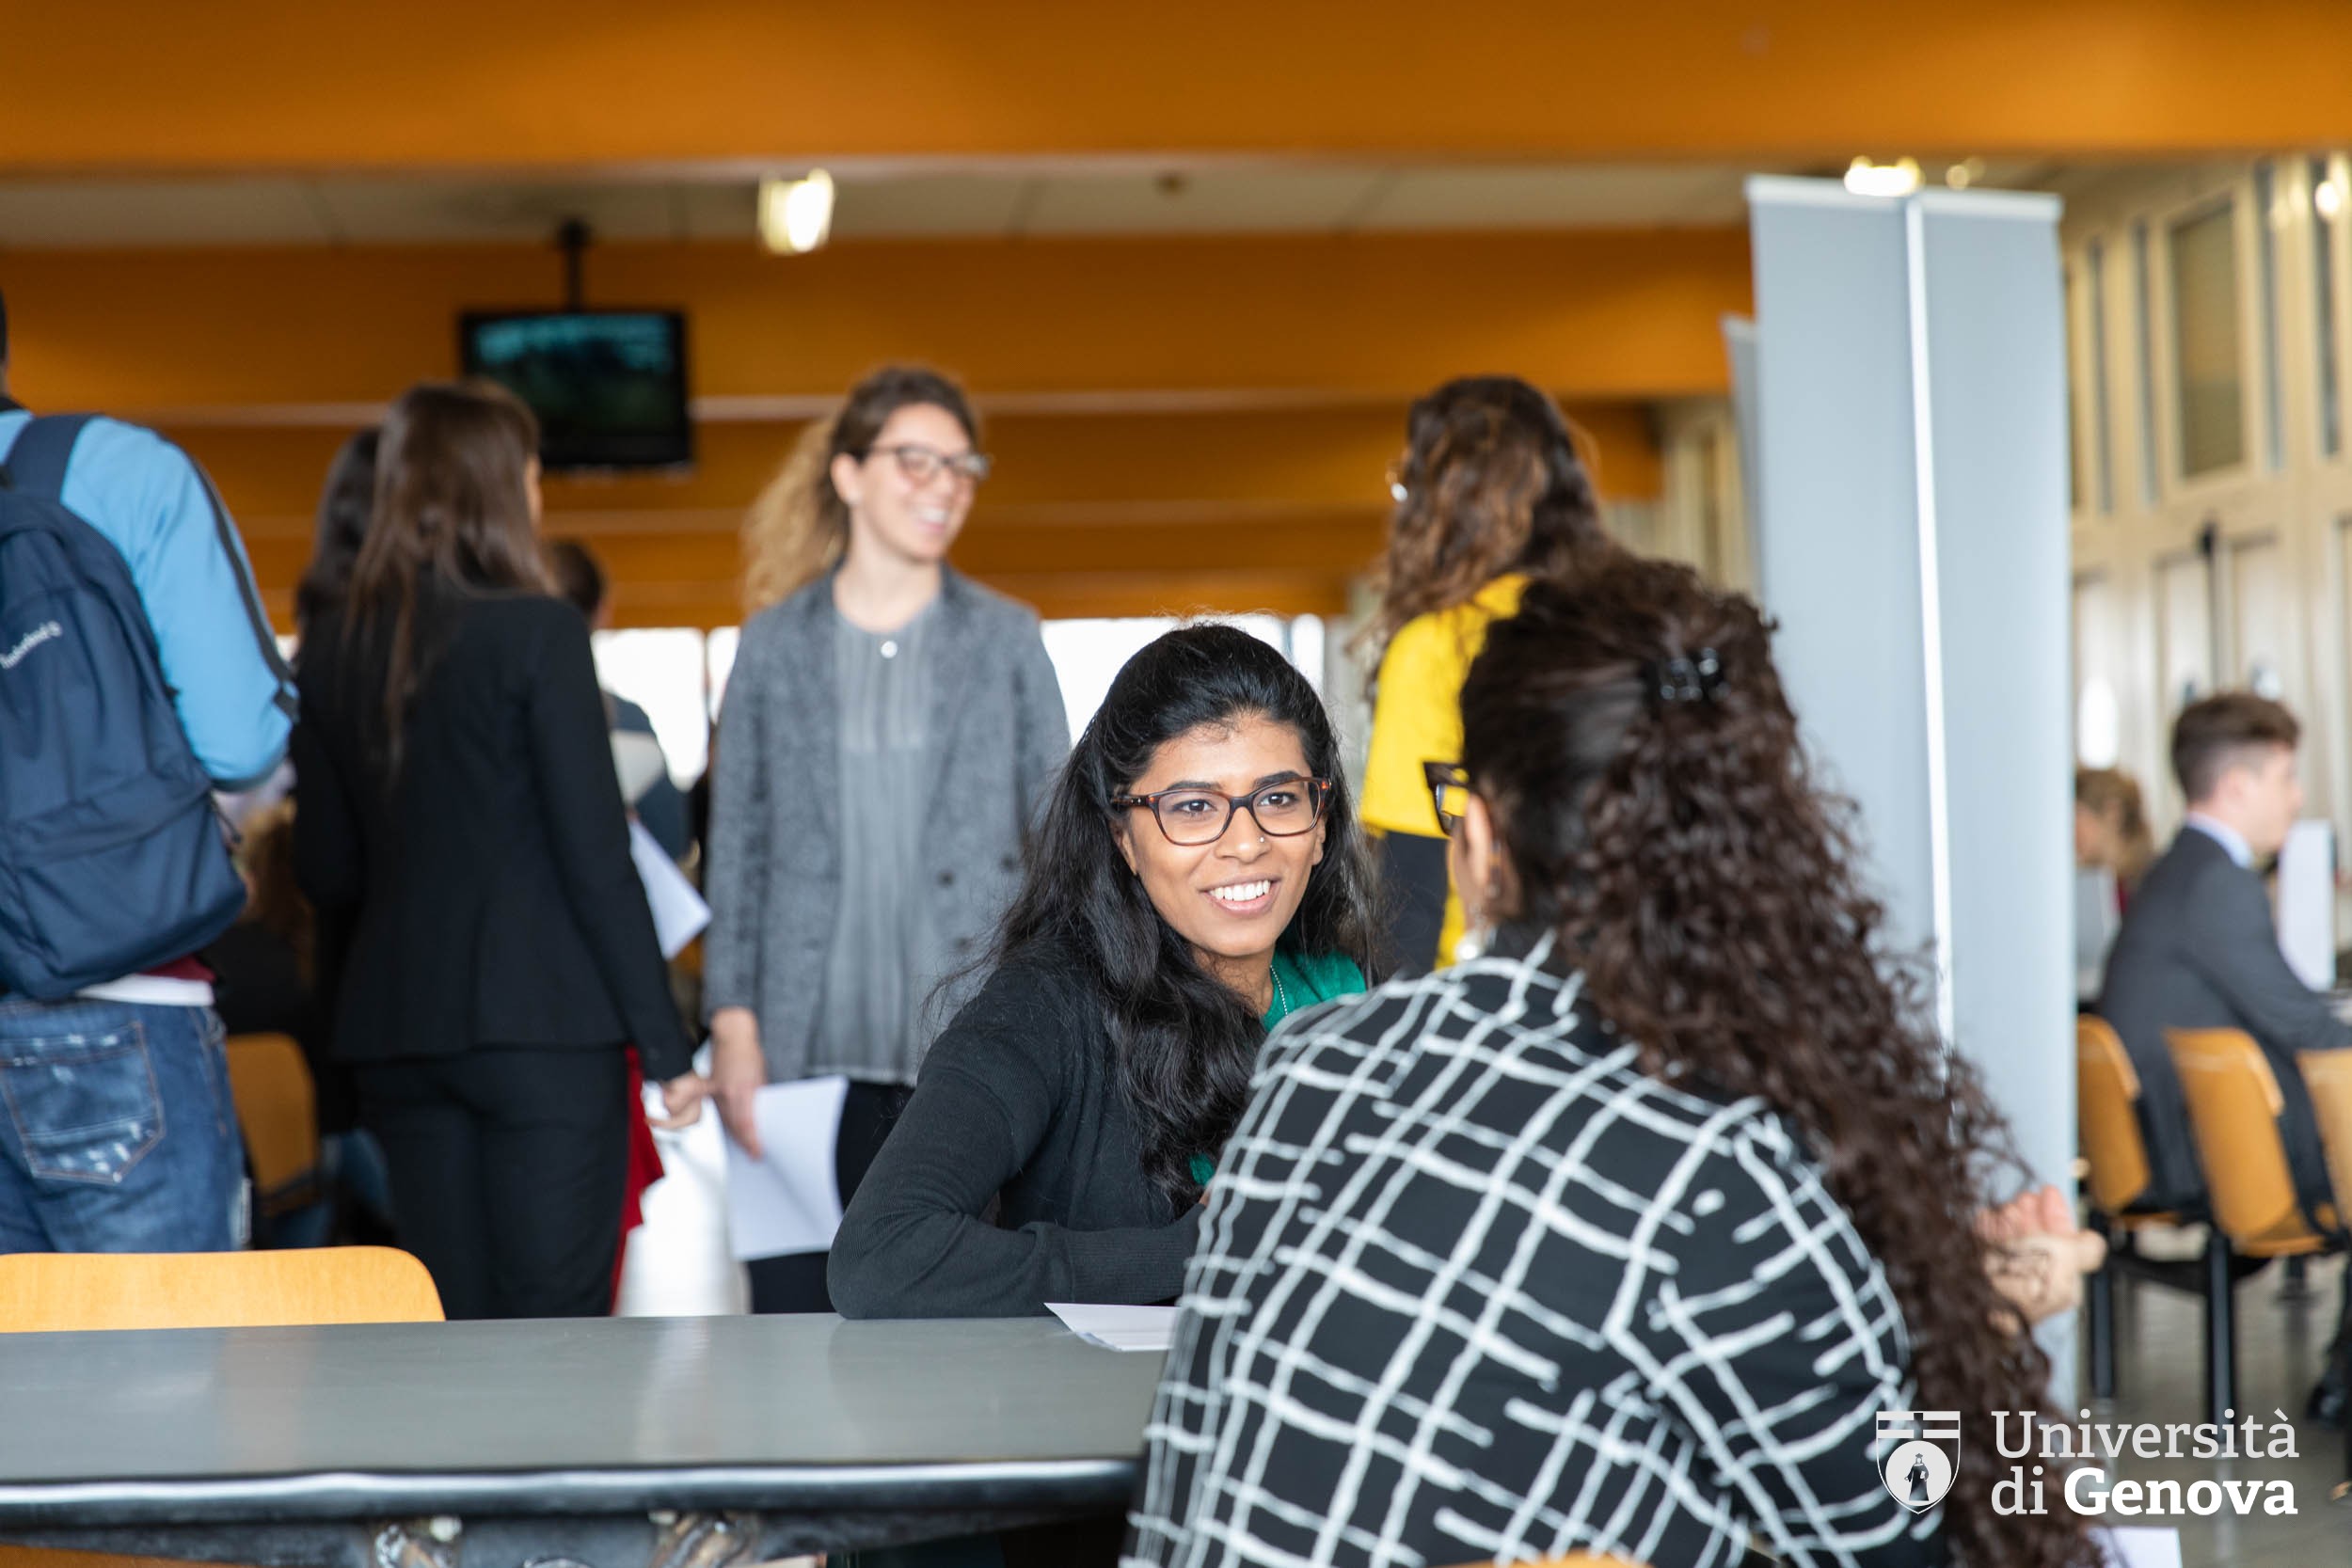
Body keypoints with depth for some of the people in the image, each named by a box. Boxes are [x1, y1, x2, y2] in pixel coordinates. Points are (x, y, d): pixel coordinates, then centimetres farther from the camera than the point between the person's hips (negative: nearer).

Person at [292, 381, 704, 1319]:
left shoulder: (334, 651, 7)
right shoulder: (538, 633, -8)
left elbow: (325, 873, 10)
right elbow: (597, 858, -10)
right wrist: (665, 1043, -5)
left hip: (396, 1028, 5)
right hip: (544, 1020, -5)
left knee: (450, 1331, 10)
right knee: (553, 1321, -2)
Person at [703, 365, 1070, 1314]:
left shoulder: (1006, 640, 7)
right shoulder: (775, 646, 7)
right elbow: (736, 848, 7)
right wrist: (733, 1024, -1)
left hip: (970, 1039, 0)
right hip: (812, 1045, 0)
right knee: (793, 1305, 2)